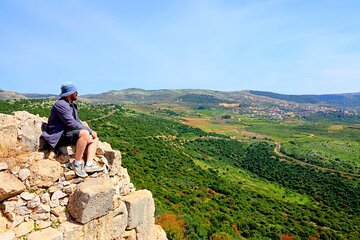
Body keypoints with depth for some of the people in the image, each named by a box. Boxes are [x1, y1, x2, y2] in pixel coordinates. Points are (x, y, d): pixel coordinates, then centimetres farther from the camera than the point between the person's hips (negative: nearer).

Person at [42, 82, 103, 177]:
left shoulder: (72, 105, 15)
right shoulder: (61, 104, -15)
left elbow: (77, 121, 16)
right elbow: (71, 124, -22)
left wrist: (90, 131, 0)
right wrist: (90, 131, -15)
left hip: (68, 133, 10)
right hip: (59, 136, -10)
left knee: (94, 139, 3)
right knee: (84, 133, -34)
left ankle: (89, 164, -14)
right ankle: (77, 163, -24)